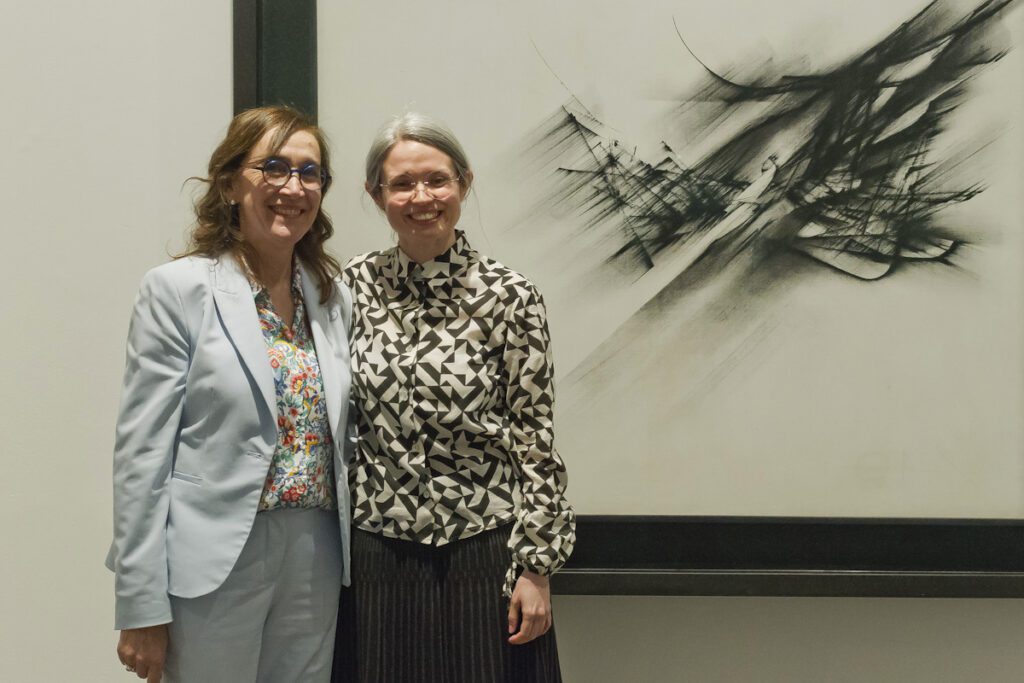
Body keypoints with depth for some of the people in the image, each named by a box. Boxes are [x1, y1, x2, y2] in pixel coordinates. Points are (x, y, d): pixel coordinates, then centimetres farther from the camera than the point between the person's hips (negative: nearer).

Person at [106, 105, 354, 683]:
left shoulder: (335, 296, 8)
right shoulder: (178, 289, -8)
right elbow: (142, 454, -10)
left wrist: (353, 555, 11)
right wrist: (142, 609, -11)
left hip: (317, 563, 5)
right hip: (216, 564, -5)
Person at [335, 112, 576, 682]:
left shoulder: (509, 297, -7)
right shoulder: (354, 288, 1)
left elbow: (534, 441, -5)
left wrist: (535, 568, -7)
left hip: (484, 554, -2)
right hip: (377, 557, 3)